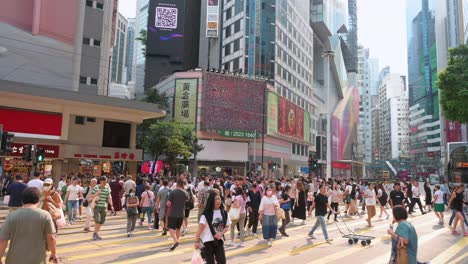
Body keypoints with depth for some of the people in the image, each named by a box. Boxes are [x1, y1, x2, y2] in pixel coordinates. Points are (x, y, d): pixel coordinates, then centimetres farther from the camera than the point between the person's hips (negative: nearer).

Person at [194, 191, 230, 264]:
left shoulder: (224, 213, 0)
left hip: (219, 241, 4)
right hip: (208, 241, -4)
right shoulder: (206, 214, -13)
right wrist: (196, 241, -17)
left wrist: (221, 233, -13)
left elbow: (227, 226, 6)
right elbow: (200, 228, -14)